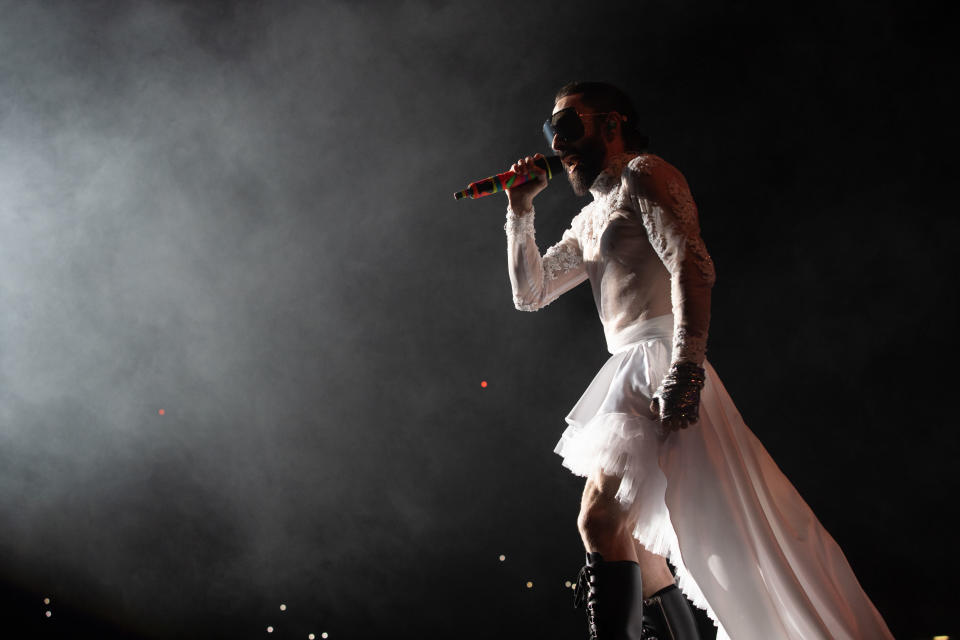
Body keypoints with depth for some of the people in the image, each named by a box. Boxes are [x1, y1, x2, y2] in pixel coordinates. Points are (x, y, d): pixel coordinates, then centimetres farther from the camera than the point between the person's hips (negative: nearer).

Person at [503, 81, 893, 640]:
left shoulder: (641, 173, -1)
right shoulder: (589, 221, 25)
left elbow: (692, 266, -16)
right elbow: (531, 293, 24)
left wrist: (684, 369, -28)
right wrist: (521, 210, 15)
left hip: (661, 369, -10)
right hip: (632, 377, 10)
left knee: (600, 520, -17)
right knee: (633, 536, 12)